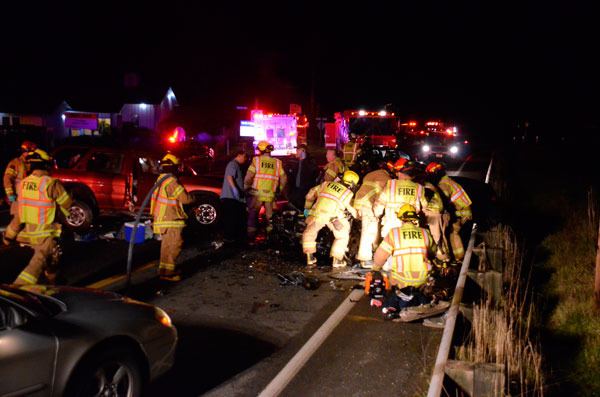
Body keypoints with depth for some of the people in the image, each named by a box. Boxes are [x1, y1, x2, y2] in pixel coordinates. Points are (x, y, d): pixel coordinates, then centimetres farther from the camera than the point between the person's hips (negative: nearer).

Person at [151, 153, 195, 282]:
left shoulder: (161, 179, 13)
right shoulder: (172, 182, -18)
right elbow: (185, 198, -18)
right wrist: (193, 197, 2)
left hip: (162, 218, 10)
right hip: (170, 221, -10)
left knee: (167, 246, 19)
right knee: (174, 245, -7)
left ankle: (165, 269, 28)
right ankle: (167, 272, -7)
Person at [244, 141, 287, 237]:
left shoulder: (256, 160, -5)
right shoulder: (277, 162, 3)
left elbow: (249, 176, -11)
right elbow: (284, 178, 3)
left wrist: (245, 187, 4)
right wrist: (280, 190, 17)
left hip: (257, 193, -2)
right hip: (270, 194, 2)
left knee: (253, 214, 9)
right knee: (270, 216, 14)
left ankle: (251, 234, 7)